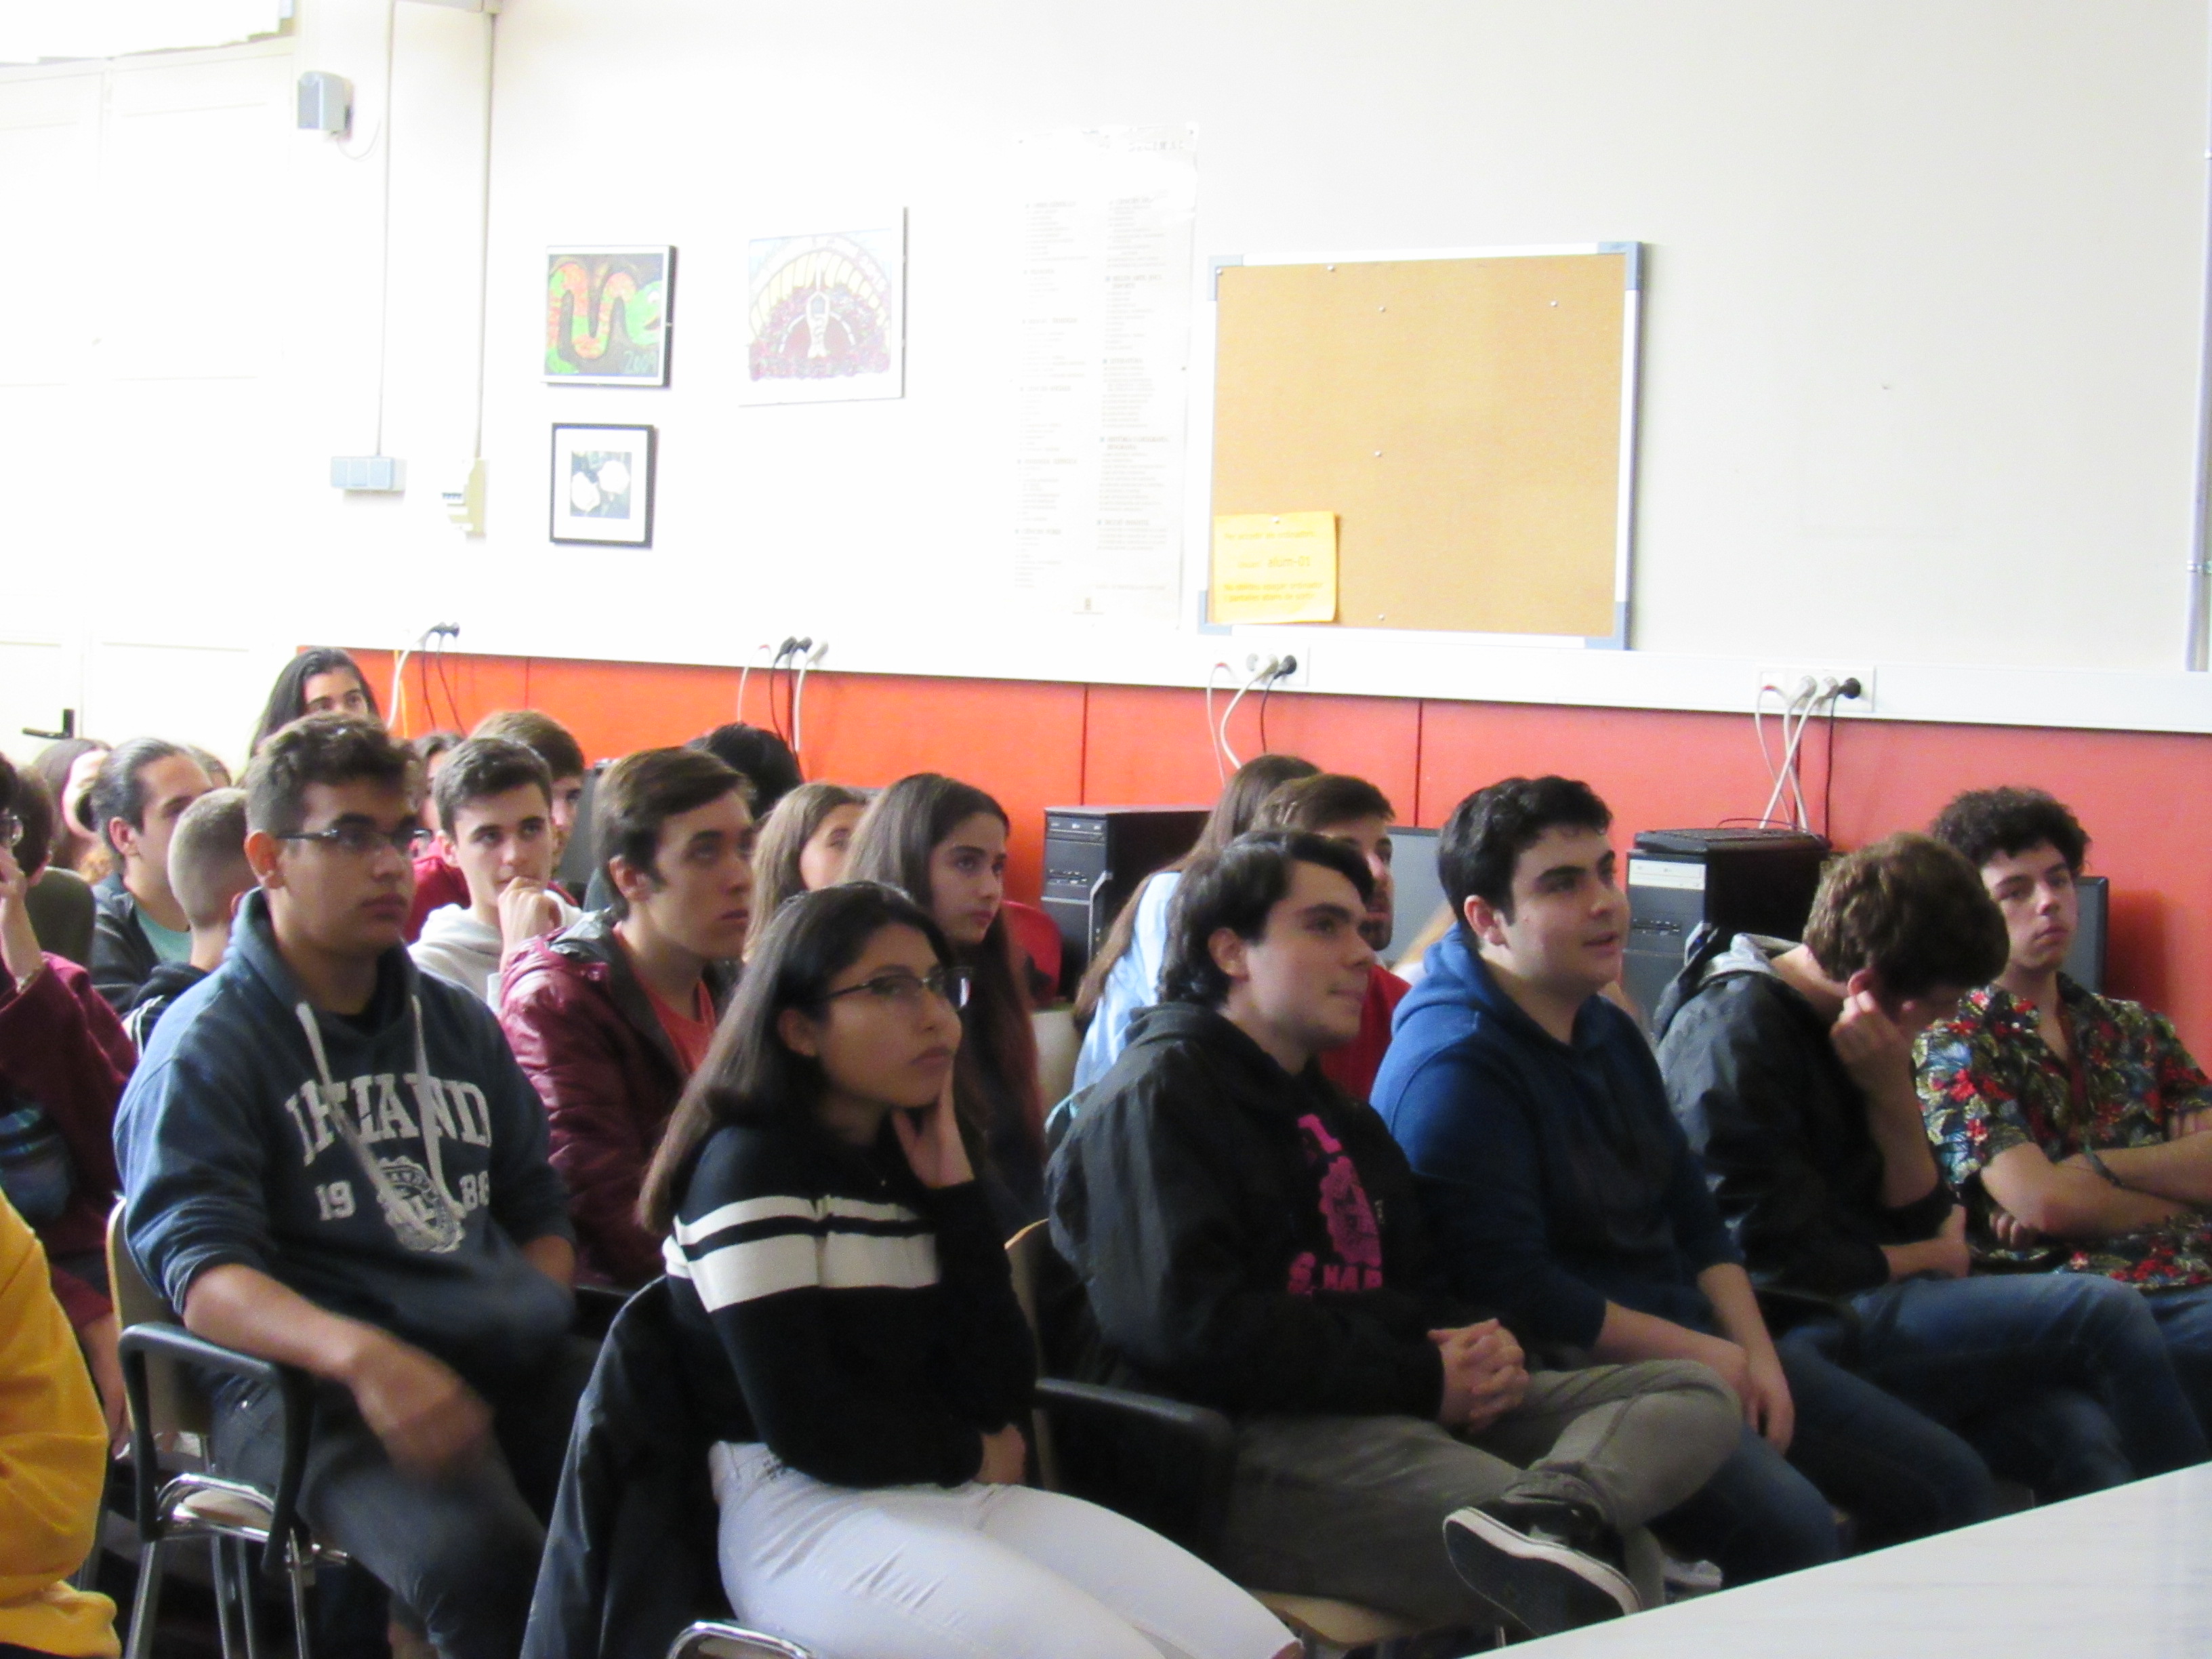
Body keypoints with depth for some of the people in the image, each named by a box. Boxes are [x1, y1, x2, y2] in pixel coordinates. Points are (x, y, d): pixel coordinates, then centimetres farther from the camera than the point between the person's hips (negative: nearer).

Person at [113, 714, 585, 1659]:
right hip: (310, 1388, -6)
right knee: (481, 1560, -36)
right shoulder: (206, 1046, 2)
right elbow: (201, 1271, -11)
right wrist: (361, 1354, -29)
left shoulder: (458, 1024, 23)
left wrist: (537, 1319, 7)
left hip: (512, 1366, 6)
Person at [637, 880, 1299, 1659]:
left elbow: (1001, 1397, 5)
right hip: (805, 1521, -7)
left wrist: (957, 1192, 0)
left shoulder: (911, 1164, 14)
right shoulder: (751, 1169, -7)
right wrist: (967, 1453, 1)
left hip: (952, 1501, 7)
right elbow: (805, 1427, -16)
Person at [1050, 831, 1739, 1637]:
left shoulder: (1336, 1113, 30)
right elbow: (1190, 1327, -16)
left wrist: (1477, 1348, 1)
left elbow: (1413, 1284, 29)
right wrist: (1424, 1380, -13)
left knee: (1695, 1396, -11)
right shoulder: (1158, 1095, -2)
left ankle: (1549, 1514, -38)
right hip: (1247, 1441, -11)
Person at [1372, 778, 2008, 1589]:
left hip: (1699, 1347, 10)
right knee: (1790, 1527, -32)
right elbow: (1515, 1293, -21)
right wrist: (1702, 1357, -13)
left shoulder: (1609, 1033, 15)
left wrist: (1756, 1355, 1)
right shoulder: (1453, 1066, -17)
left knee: (1953, 1483, 6)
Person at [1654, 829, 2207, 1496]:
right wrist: (1933, 1256, 0)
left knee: (2078, 1436, -22)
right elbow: (1784, 1263, -17)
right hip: (1806, 1333, -8)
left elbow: (1922, 1217, 13)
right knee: (2105, 1311, -17)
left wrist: (1894, 1096, -5)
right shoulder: (1733, 1034, -13)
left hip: (1876, 1307, 8)